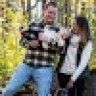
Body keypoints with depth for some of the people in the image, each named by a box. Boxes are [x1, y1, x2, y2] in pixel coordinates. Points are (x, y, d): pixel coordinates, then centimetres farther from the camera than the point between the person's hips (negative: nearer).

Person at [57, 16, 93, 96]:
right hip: (63, 72, 3)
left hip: (77, 75, -3)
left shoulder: (87, 42, -7)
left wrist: (73, 78, -15)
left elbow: (84, 62, -11)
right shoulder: (68, 37, 2)